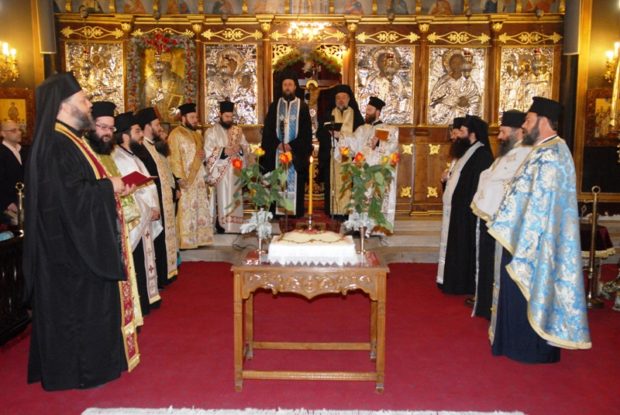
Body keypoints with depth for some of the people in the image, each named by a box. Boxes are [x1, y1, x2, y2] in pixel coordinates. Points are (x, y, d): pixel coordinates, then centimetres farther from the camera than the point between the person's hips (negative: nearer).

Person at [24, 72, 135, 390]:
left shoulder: (66, 140, 12)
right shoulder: (56, 145, -20)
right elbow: (72, 196, -27)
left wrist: (110, 186, 6)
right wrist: (109, 186, -15)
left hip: (79, 243, 10)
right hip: (73, 245, -10)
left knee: (84, 303, 18)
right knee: (79, 305, 2)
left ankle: (86, 361, 31)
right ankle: (83, 370, 17)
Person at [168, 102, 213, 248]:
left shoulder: (197, 135, 16)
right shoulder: (176, 135, -10)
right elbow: (174, 158, -16)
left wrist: (202, 156, 2)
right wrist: (180, 178, -23)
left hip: (198, 179, 8)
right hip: (186, 180, -8)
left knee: (199, 209, 11)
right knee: (186, 211, -5)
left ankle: (198, 238, 19)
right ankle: (184, 241, 2)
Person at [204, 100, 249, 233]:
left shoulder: (238, 130, 12)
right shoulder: (211, 131, -1)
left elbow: (247, 148, 9)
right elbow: (208, 151, -10)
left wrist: (240, 148, -14)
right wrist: (224, 151, -22)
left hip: (235, 171, 4)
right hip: (220, 172, -4)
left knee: (235, 198, 7)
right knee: (223, 199, -5)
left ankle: (235, 225, 14)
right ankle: (222, 225, 0)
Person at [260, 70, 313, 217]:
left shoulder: (302, 106, 4)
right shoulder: (274, 106, 10)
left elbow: (306, 131, -1)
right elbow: (268, 129, 5)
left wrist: (292, 145, -11)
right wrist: (277, 144, -10)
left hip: (296, 151, -1)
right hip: (277, 150, 2)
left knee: (295, 181, -1)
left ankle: (296, 211, 4)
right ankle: (277, 210, 4)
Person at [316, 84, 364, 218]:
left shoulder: (356, 115, 10)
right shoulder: (327, 114, 13)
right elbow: (319, 134, 5)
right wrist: (328, 130, -14)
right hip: (332, 155, 1)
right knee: (333, 183, -3)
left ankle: (348, 211, -2)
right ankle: (334, 211, 1)